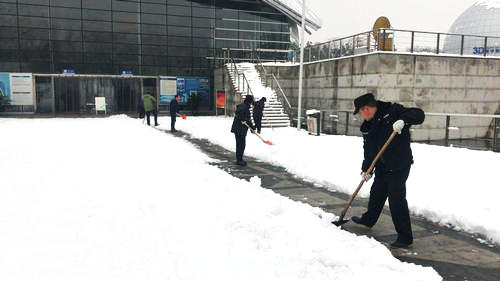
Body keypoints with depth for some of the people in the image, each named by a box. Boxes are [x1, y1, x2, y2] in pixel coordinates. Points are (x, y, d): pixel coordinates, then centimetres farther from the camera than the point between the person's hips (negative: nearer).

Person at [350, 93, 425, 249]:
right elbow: (369, 150, 8)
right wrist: (366, 169, -2)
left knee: (397, 199, -9)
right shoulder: (368, 126, 7)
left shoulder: (392, 111, -14)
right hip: (382, 166, 8)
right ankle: (368, 220, 46)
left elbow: (419, 114, -18)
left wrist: (403, 120, -37)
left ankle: (405, 239, 0)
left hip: (399, 166, -8)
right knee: (376, 192, 23)